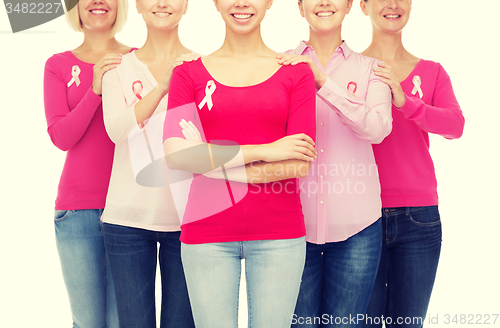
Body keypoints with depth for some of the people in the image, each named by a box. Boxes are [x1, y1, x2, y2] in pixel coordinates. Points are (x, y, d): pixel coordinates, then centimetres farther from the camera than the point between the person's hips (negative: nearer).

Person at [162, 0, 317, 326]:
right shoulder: (189, 72, 5)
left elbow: (300, 164, -6)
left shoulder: (296, 73, 4)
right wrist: (263, 151, -12)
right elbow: (175, 154, -9)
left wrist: (209, 160, -10)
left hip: (279, 232, 0)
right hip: (207, 232, 0)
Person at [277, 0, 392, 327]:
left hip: (356, 226, 1)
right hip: (295, 222, 0)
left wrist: (323, 81, -18)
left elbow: (378, 128, -13)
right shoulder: (282, 66, 4)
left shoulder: (370, 69, 6)